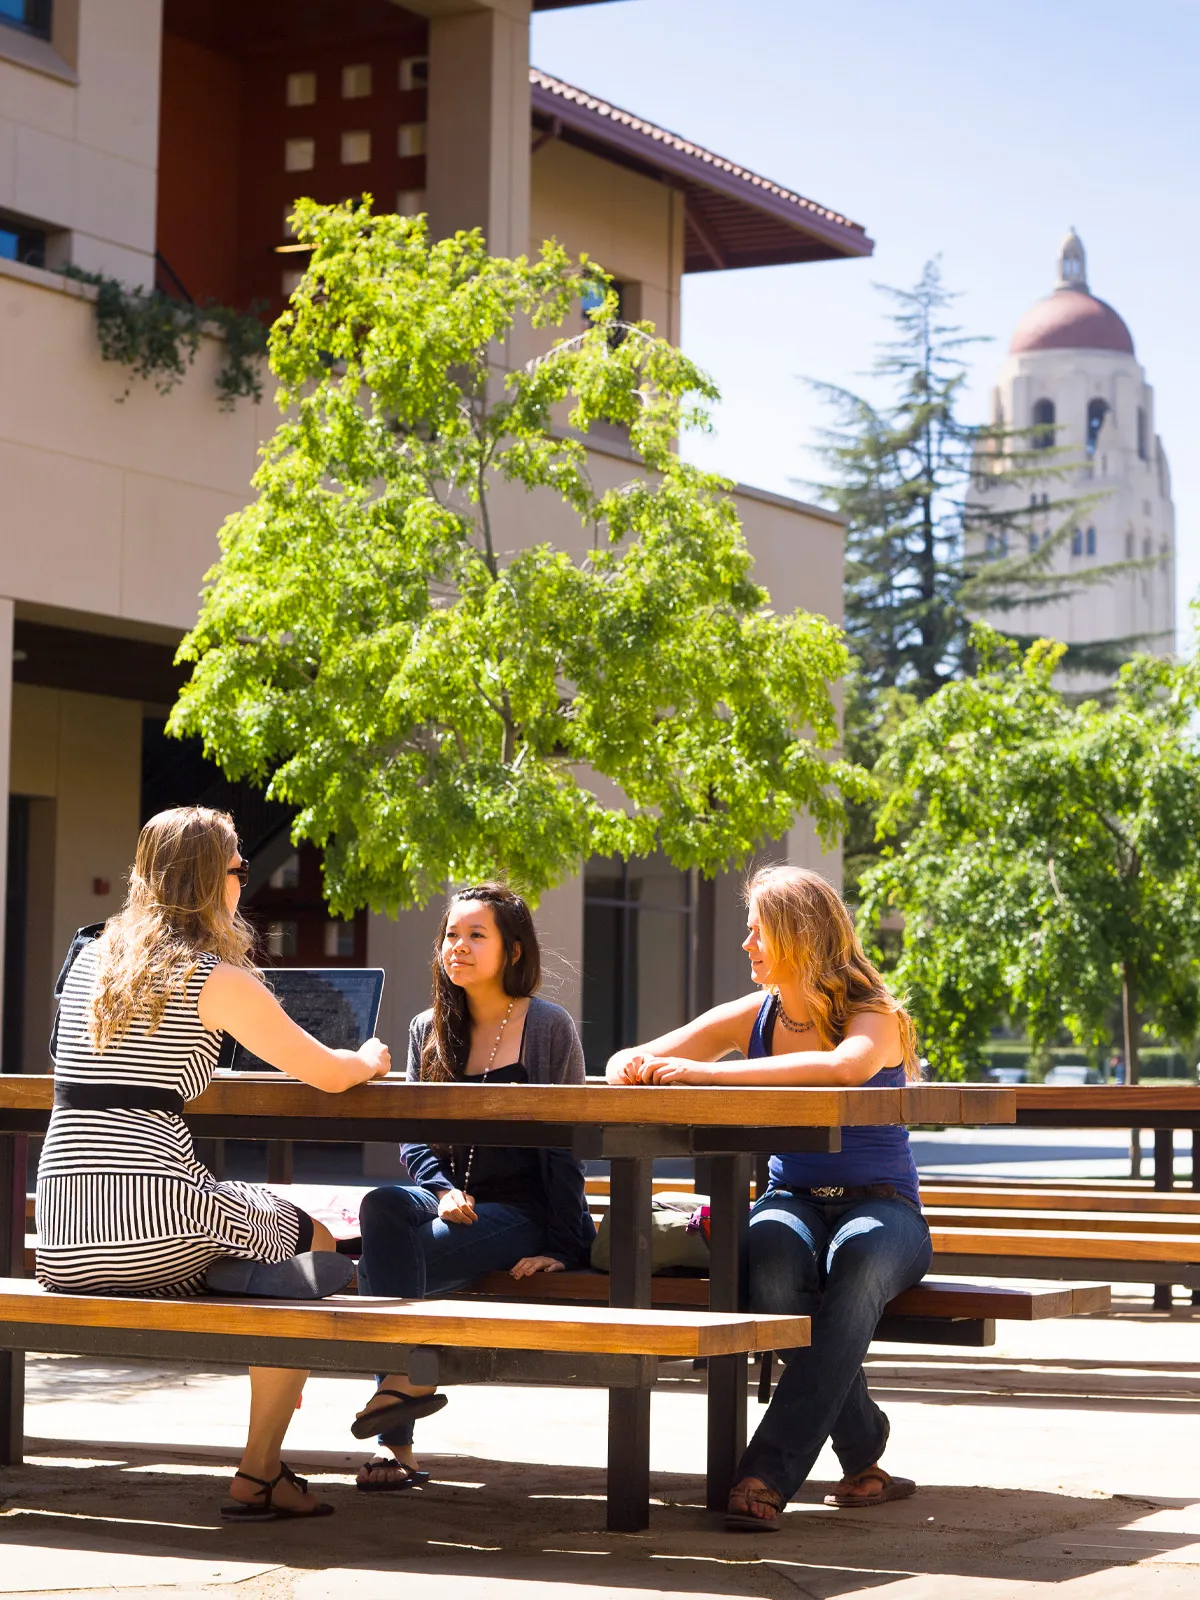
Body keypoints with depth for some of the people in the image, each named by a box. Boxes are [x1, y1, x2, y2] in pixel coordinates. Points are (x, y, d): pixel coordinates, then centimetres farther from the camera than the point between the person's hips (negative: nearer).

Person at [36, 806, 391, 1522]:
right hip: (157, 1226, -7)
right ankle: (259, 1476, 15)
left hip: (62, 1242, 7)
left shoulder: (89, 962, 15)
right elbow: (330, 1074, 2)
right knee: (316, 1247, 19)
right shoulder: (216, 981, -4)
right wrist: (372, 1059, 25)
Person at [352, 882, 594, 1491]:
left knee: (383, 1264, -29)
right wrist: (443, 1190, -11)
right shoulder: (428, 1030, 14)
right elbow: (413, 1138, 10)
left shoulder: (548, 1026, 1)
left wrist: (559, 1246, -10)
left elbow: (564, 1143, -2)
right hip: (451, 1201, 4)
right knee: (383, 1206, -32)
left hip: (521, 1209, -4)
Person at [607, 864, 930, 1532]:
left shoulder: (876, 1015, -9)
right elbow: (629, 1062, 10)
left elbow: (846, 1068, -34)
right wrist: (636, 1069, -17)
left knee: (856, 1262, -40)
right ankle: (864, 1459, -24)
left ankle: (770, 1473, -38)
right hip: (793, 1199, 3)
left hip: (882, 1207, -3)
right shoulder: (752, 1017, 6)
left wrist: (709, 1073, -36)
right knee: (773, 1252, -35)